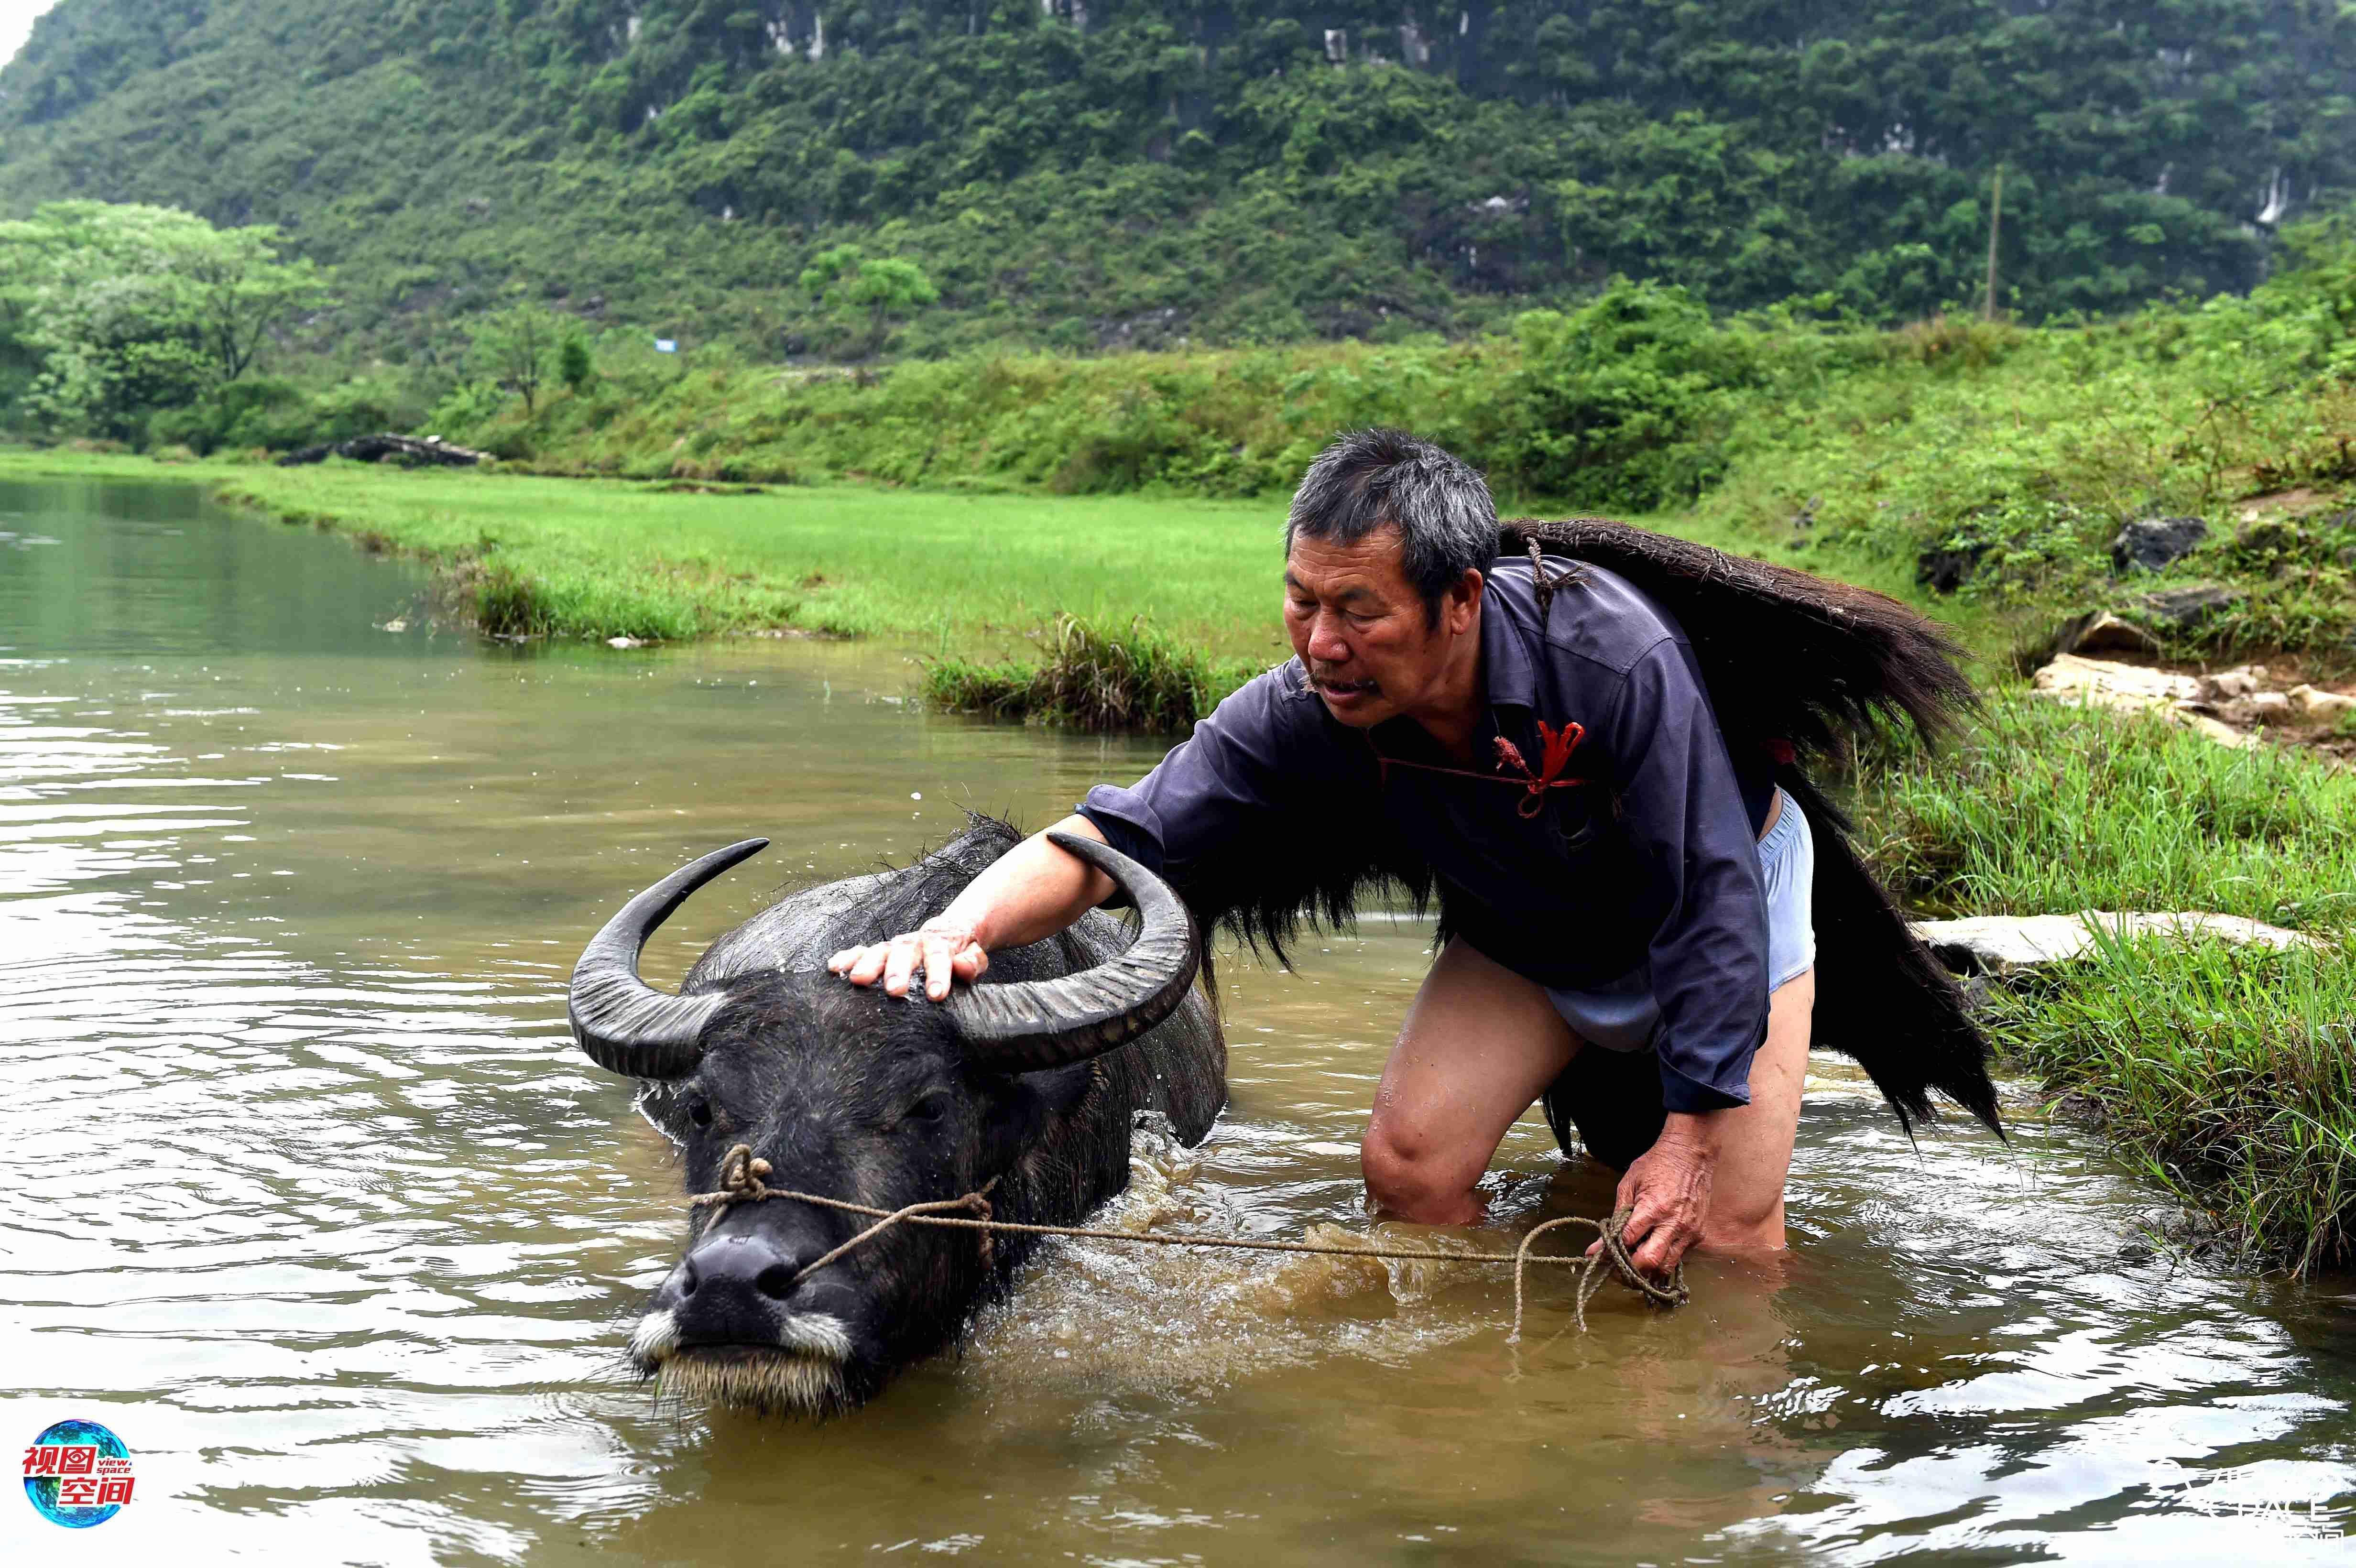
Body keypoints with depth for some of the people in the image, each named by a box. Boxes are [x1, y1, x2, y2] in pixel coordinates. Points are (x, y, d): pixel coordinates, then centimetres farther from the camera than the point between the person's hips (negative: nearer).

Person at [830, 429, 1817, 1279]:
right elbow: (1113, 840, -30)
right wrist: (960, 927, -51)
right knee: (1409, 1166, -13)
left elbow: (1711, 905, -30)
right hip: (1524, 935, 3)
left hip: (1721, 884, -3)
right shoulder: (1300, 719, -28)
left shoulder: (1618, 661, -38)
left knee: (1724, 1242, -9)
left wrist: (1691, 1133, -28)